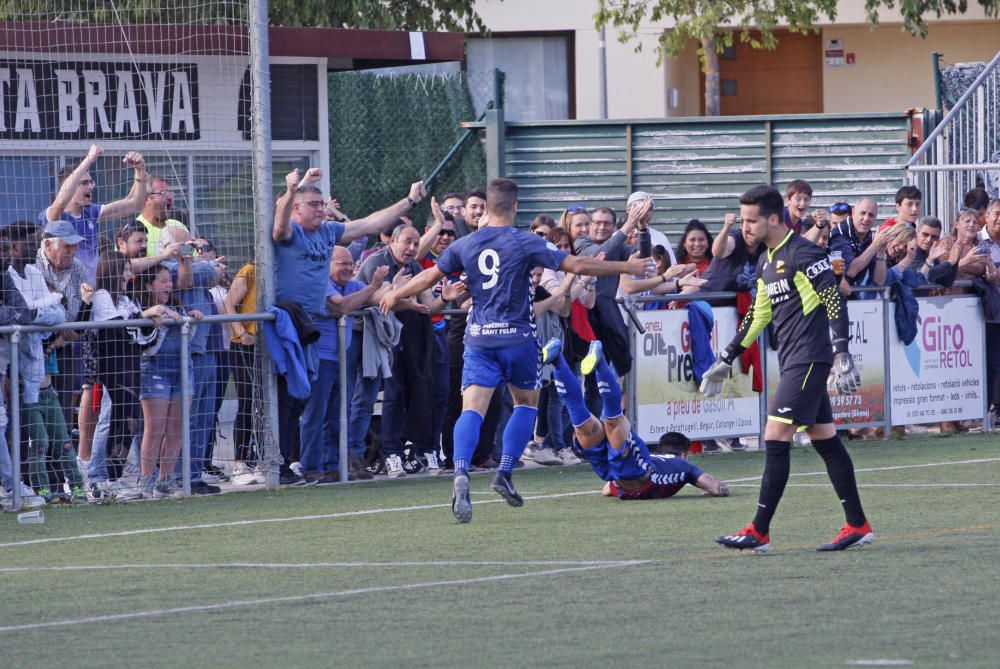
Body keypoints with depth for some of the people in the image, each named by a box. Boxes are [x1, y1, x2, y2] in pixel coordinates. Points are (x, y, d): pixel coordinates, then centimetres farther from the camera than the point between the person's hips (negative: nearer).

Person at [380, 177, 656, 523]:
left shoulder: (465, 245, 4)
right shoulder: (526, 243, -6)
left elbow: (430, 276, 14)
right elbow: (577, 265, -6)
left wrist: (396, 295, 32)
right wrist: (627, 267, 3)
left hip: (478, 339, 2)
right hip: (517, 338, -2)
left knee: (472, 408, -7)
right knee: (527, 401, 19)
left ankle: (461, 473, -31)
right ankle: (505, 474, 11)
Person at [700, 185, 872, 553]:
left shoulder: (802, 253, -12)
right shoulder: (767, 261, 16)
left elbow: (835, 301, -17)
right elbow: (758, 315, 26)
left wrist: (842, 354, -24)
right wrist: (726, 360, 27)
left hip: (809, 359, -10)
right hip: (793, 360, 10)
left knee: (776, 438, -12)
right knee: (825, 440, 10)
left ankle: (759, 532, -12)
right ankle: (857, 525, 13)